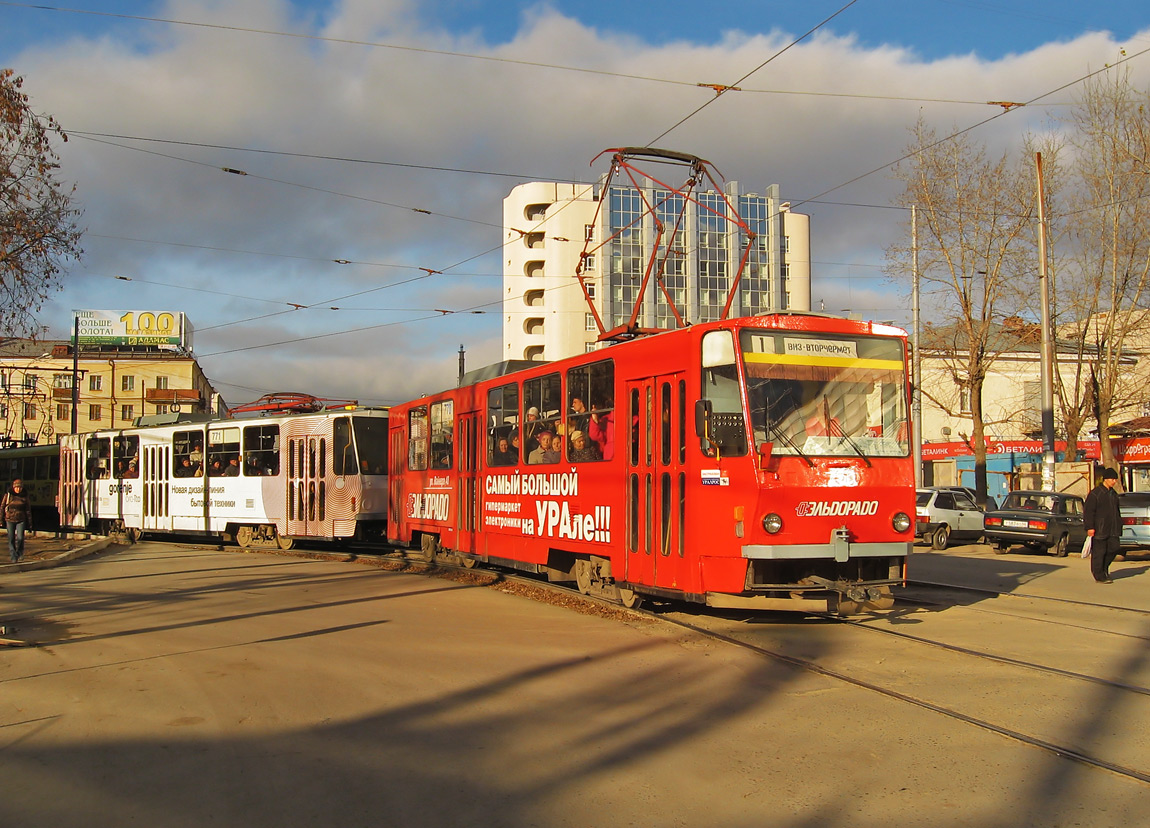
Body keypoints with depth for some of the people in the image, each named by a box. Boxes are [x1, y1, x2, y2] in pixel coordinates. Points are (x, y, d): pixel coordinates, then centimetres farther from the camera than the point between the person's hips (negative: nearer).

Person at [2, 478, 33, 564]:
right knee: (11, 539, 1)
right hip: (10, 519, 0)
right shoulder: (8, 495, 0)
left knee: (20, 538, -11)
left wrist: (29, 524, 6)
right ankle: (13, 557, 10)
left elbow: (28, 511, 6)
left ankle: (19, 552, 17)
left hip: (21, 520, 0)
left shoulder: (25, 496, 2)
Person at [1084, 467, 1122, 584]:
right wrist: (1089, 527, -17)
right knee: (1098, 552, -2)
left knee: (1115, 548, 1)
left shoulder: (1113, 494, 15)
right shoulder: (1095, 493, -9)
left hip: (1112, 530, 7)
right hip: (1099, 529, -7)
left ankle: (1103, 567, 22)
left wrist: (1119, 525, 21)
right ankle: (1099, 576, 5)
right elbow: (1088, 512, -12)